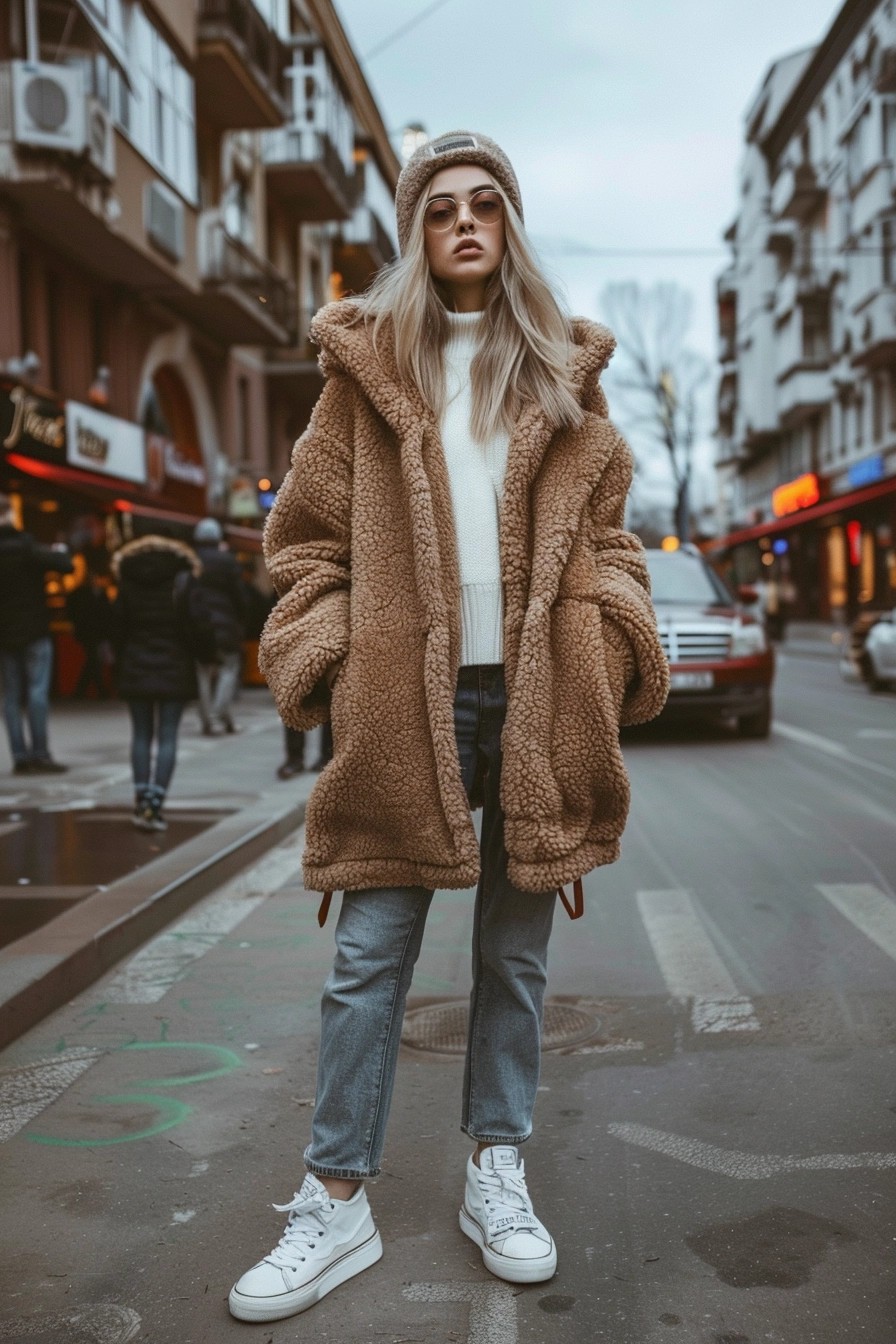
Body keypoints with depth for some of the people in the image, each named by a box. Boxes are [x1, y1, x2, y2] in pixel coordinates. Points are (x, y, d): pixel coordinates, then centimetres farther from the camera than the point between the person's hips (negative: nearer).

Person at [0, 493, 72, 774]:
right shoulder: (25, 547, -12)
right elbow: (65, 566, -15)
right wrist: (60, 552, 5)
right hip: (34, 631, -5)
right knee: (37, 692, -4)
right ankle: (40, 754, -6)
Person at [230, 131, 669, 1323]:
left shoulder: (561, 369, 13)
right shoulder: (370, 361, 8)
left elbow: (607, 533, 11)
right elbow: (308, 534, 5)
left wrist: (611, 663, -3)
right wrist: (330, 666, -6)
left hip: (538, 699, 2)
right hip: (406, 700, -1)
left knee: (516, 952, 11)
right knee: (370, 959, 3)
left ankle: (497, 1174, 26)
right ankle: (337, 1202, 16)